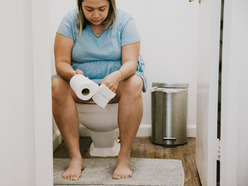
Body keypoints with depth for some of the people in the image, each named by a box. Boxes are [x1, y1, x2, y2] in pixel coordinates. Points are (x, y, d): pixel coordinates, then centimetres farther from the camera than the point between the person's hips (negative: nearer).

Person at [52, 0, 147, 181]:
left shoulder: (124, 21, -9)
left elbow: (130, 63, -17)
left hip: (116, 80, -1)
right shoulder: (71, 21, -6)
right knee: (57, 86, -30)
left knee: (134, 84, -35)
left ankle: (124, 159, -30)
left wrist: (117, 76, -40)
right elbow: (61, 62, -11)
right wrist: (73, 74, -35)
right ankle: (76, 158, -26)